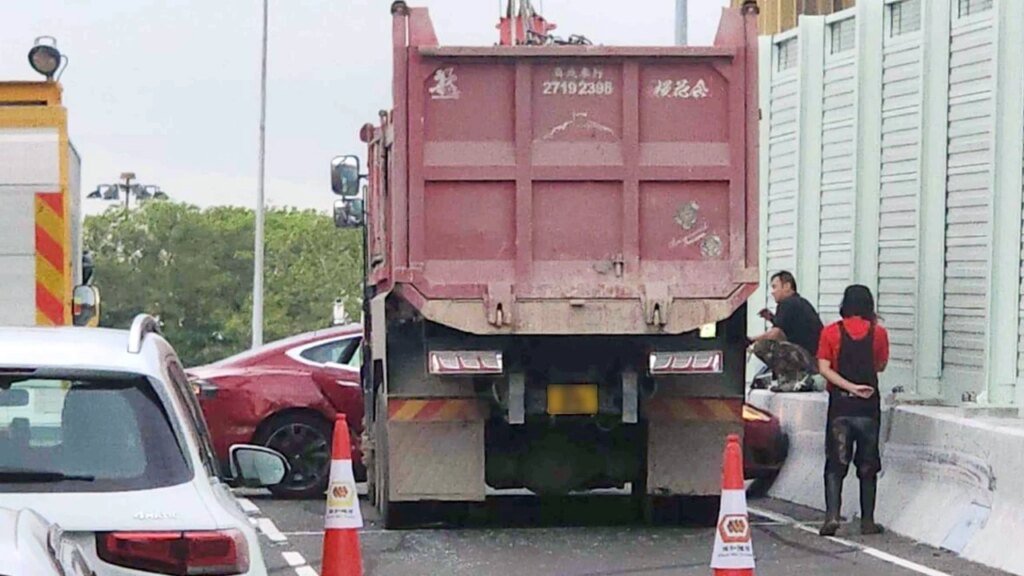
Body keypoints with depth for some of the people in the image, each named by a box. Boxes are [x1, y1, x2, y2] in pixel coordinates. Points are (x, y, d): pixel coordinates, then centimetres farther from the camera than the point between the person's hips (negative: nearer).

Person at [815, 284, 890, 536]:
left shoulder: (831, 332, -1)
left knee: (835, 464, 2)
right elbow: (880, 365, 11)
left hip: (840, 404, -1)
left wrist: (850, 387, -11)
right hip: (869, 406, 1)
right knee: (867, 466, 10)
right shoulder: (878, 333, -1)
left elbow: (824, 368, -9)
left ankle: (832, 515, -14)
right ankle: (867, 520, 10)